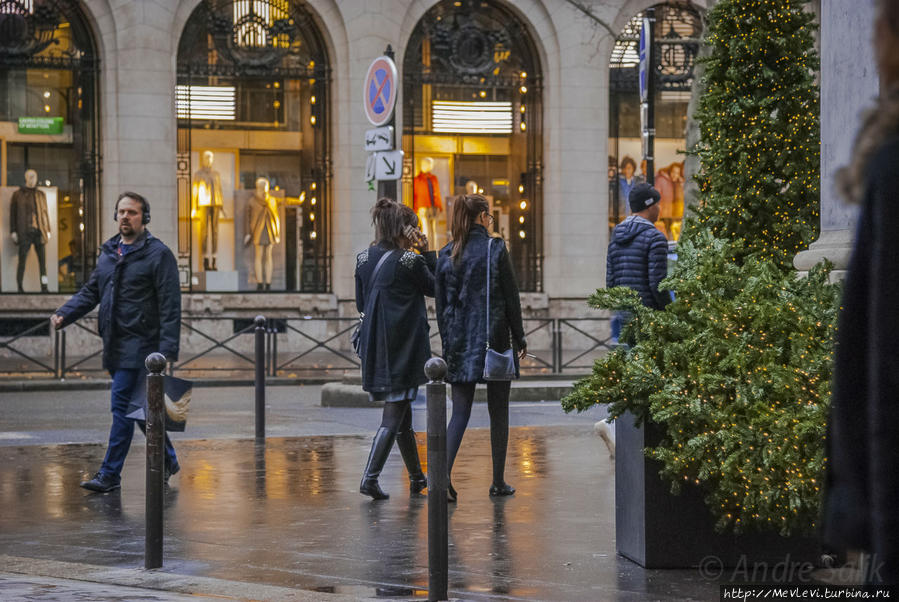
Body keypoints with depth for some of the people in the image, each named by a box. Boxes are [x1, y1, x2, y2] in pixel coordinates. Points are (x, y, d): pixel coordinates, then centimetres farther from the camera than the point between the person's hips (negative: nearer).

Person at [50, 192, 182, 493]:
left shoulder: (158, 254, -7)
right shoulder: (108, 253, 15)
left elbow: (170, 306, -11)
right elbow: (90, 292, 17)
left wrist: (167, 351, -18)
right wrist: (64, 314, -3)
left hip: (140, 345, -7)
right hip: (114, 345, 7)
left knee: (122, 406, -9)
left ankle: (110, 474, -4)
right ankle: (167, 460, 28)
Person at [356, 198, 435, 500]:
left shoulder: (364, 259, 6)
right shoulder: (409, 261, -13)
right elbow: (436, 288, 1)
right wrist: (427, 253, 1)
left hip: (374, 347, 7)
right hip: (403, 347, -7)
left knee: (401, 413, 16)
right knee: (394, 415, -3)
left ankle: (417, 477, 26)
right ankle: (370, 477, -12)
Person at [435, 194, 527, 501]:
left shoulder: (446, 255, 5)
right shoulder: (496, 249, -7)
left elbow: (441, 303, 8)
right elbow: (511, 297, -5)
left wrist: (448, 341, 16)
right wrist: (519, 338, 3)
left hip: (459, 342, 4)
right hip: (495, 339, -4)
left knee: (460, 412, 4)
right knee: (498, 412, 7)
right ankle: (498, 482, 12)